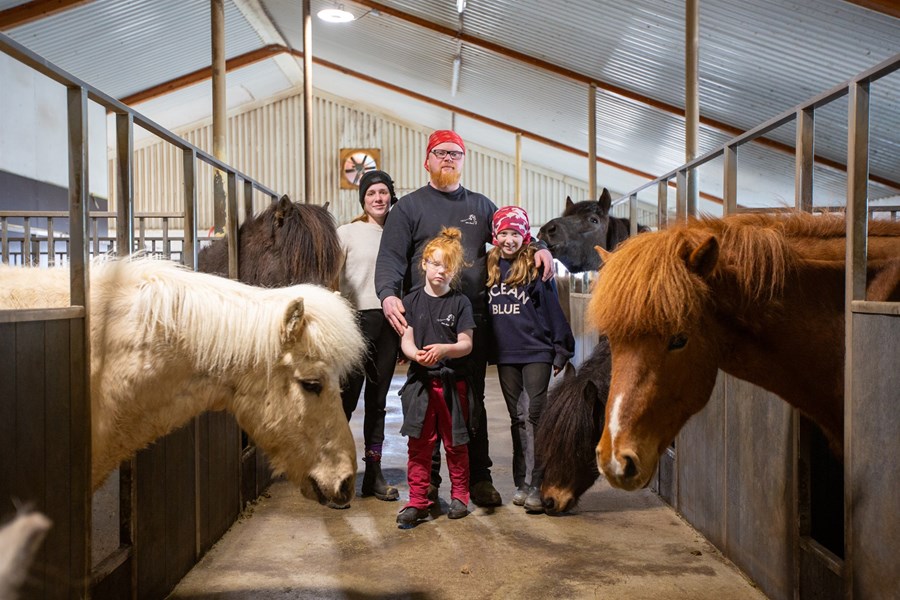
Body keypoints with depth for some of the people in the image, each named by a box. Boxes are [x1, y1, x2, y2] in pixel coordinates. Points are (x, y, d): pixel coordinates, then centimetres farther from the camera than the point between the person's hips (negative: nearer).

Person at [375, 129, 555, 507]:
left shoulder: (481, 206, 17)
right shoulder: (409, 207, 6)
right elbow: (390, 258, -4)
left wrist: (539, 248, 2)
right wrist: (388, 295, -22)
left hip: (473, 319, 3)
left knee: (473, 401, 8)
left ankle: (479, 479, 17)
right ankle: (427, 480, 15)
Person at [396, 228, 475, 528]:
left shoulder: (460, 302, 1)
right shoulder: (412, 300, 6)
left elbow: (466, 343, -5)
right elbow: (406, 339, 1)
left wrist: (443, 349, -25)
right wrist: (416, 354, -21)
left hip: (453, 382, -1)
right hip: (420, 380, 1)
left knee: (455, 443, 9)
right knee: (419, 444, 3)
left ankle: (459, 496, 23)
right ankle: (417, 501, 10)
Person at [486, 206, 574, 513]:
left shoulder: (536, 268, -4)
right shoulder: (489, 269, 8)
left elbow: (553, 309, -3)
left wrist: (561, 351, -3)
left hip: (536, 352, -4)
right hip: (505, 355, 4)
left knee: (537, 415, -6)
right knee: (517, 419, 11)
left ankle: (538, 484, -1)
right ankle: (520, 482, 19)